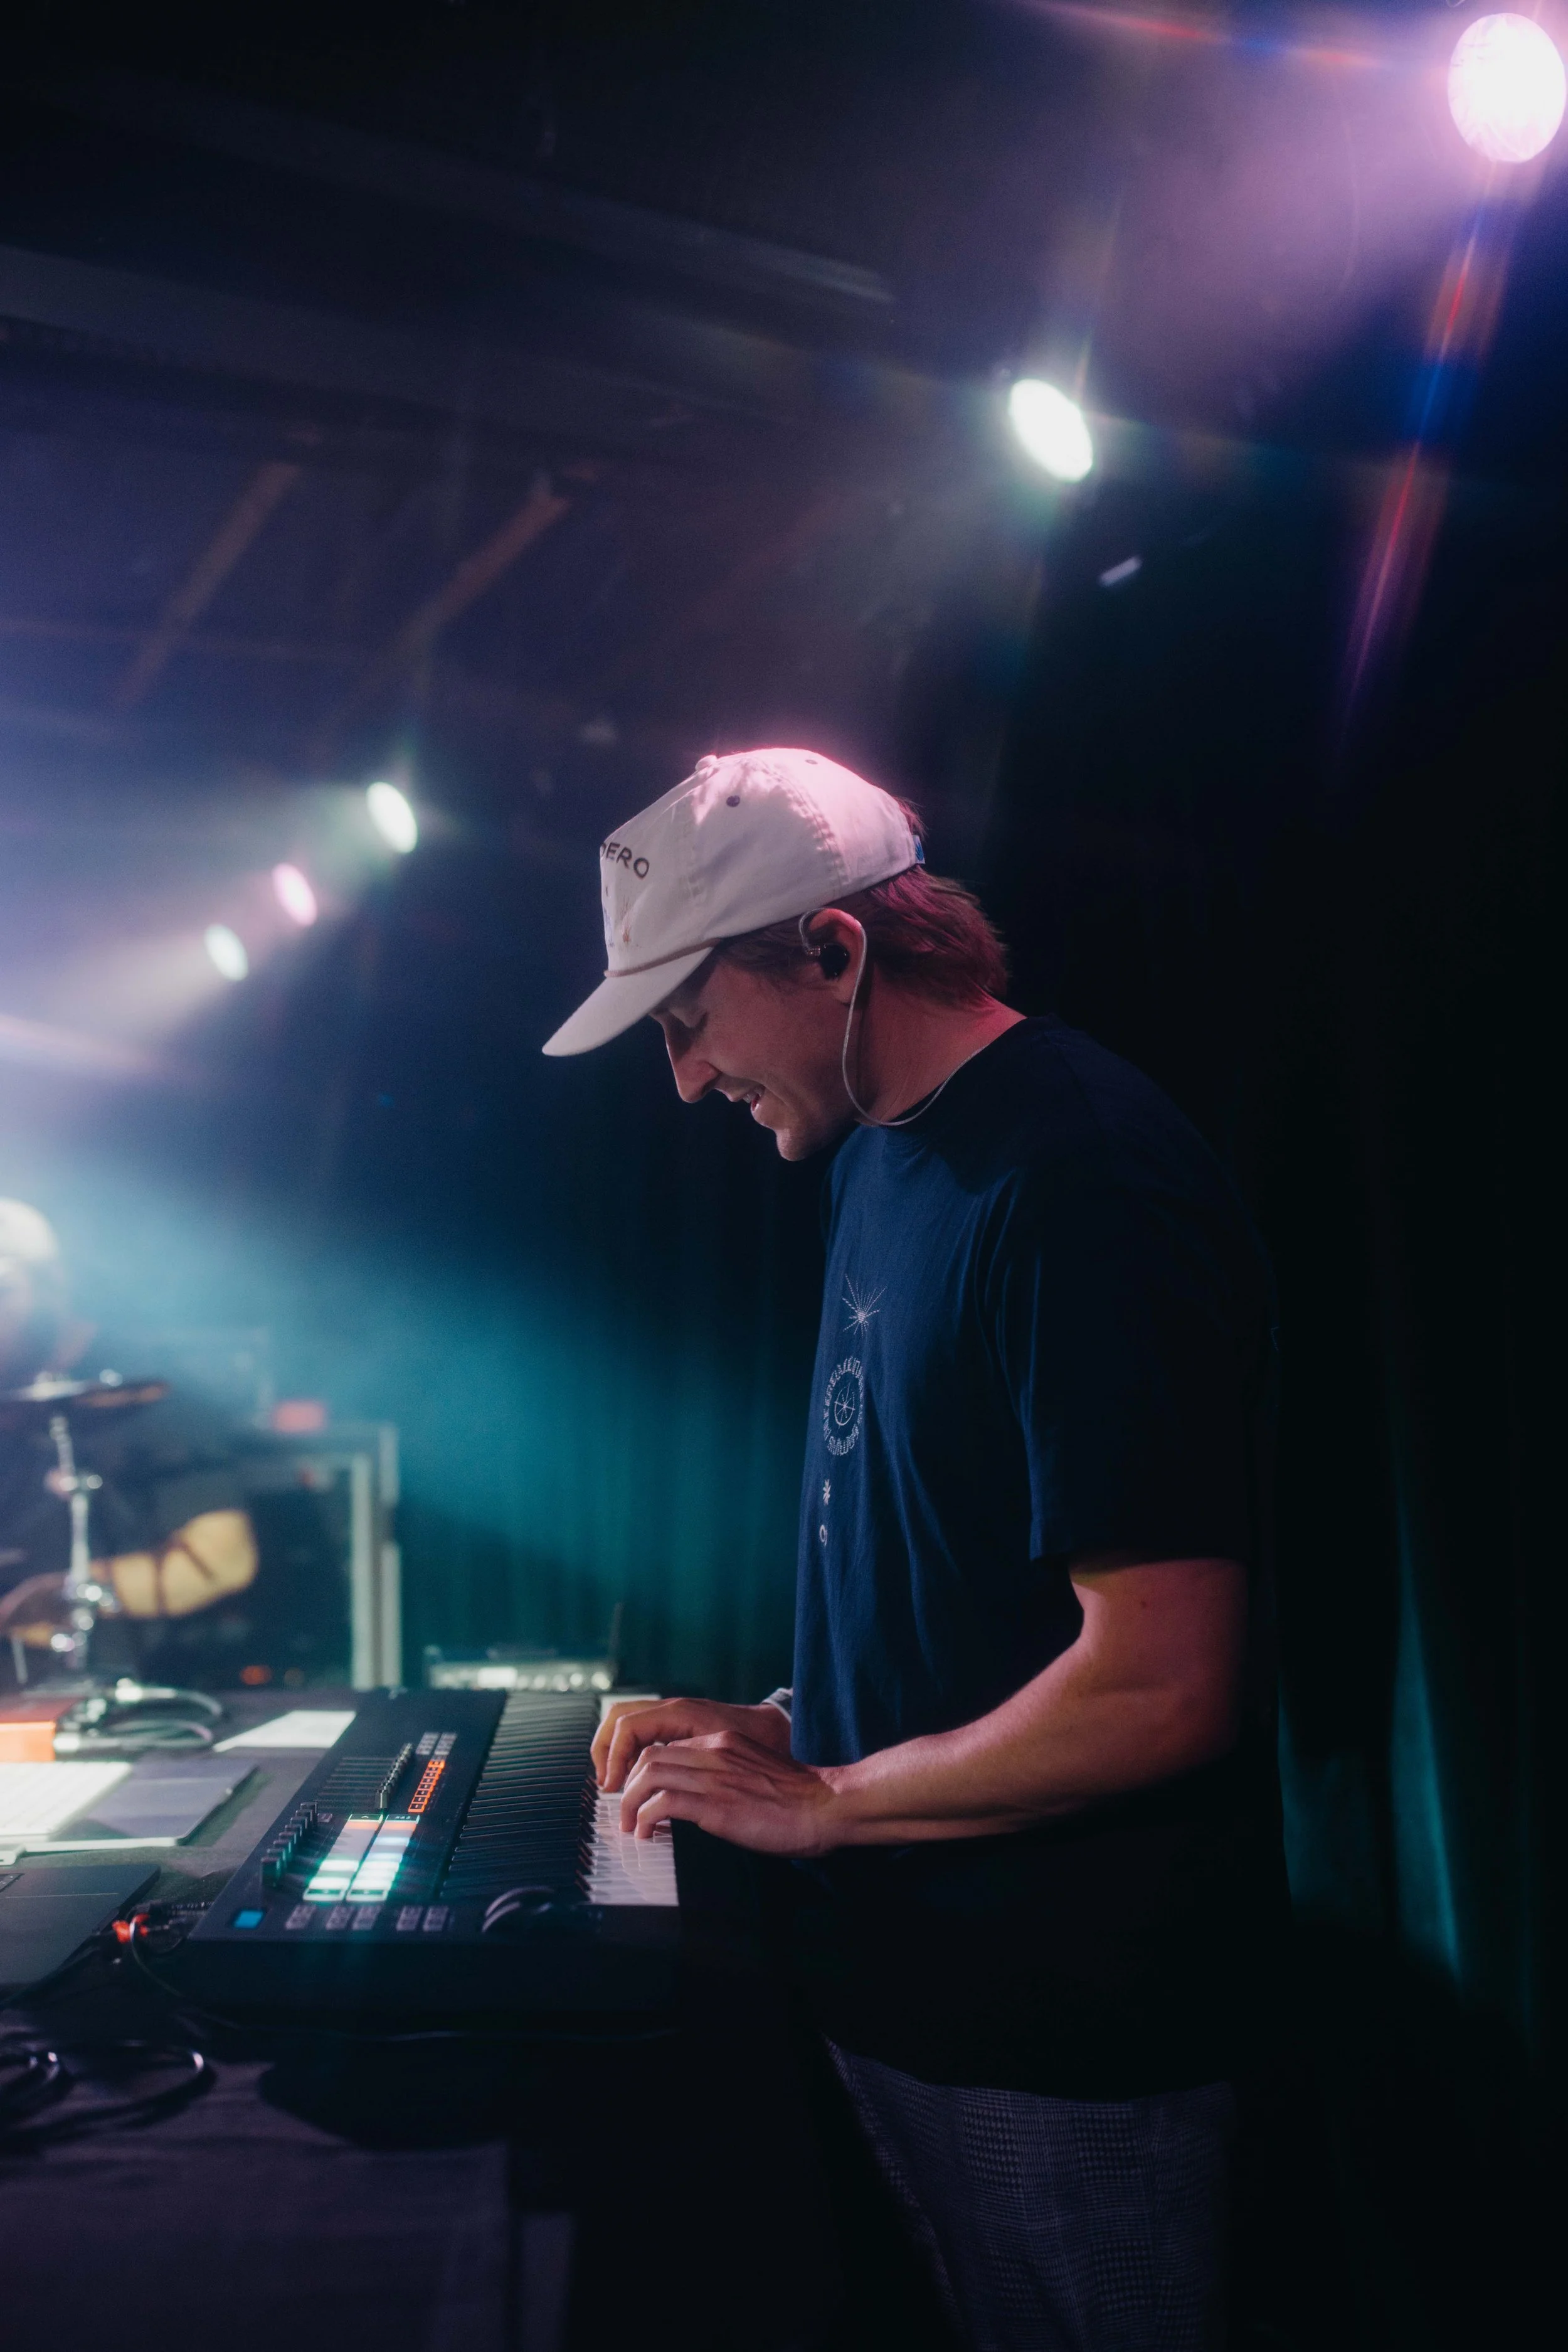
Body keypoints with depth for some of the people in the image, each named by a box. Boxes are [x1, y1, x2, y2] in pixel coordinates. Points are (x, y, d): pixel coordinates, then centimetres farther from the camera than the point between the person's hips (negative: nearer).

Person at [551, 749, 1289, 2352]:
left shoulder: (1078, 1182, -24)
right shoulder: (883, 1151, 6)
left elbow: (1163, 1687, -27)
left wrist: (819, 1799, -16)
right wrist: (793, 1720, 6)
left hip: (1068, 2036, -8)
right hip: (906, 1975, 8)